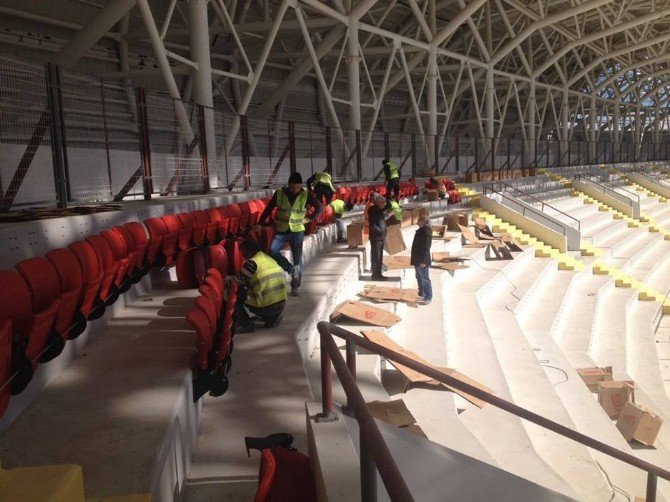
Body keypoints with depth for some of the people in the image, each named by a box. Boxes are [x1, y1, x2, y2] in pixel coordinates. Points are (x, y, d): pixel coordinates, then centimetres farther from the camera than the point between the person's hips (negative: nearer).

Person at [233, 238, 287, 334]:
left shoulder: (252, 263, -9)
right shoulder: (270, 259, 13)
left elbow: (237, 282, -1)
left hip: (266, 307, -7)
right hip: (281, 305, 7)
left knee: (236, 295, 8)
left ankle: (246, 324, 1)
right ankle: (274, 317, 19)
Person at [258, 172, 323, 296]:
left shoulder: (305, 196, -6)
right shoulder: (279, 194, -6)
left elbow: (320, 207, 5)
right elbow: (269, 209, 1)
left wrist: (309, 218, -2)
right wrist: (261, 223, -4)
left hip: (297, 231, -1)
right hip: (281, 230, 1)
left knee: (297, 259, 4)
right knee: (272, 251, -21)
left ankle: (295, 286, 20)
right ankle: (292, 270, -7)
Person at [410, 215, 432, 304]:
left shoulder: (426, 232, -18)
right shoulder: (421, 231, 13)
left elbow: (426, 247, -23)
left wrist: (423, 261, -25)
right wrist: (414, 257, 21)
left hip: (422, 261, -11)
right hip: (417, 260, 11)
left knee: (425, 279, -5)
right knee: (419, 278, 19)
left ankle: (428, 297, 1)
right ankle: (421, 294, 31)